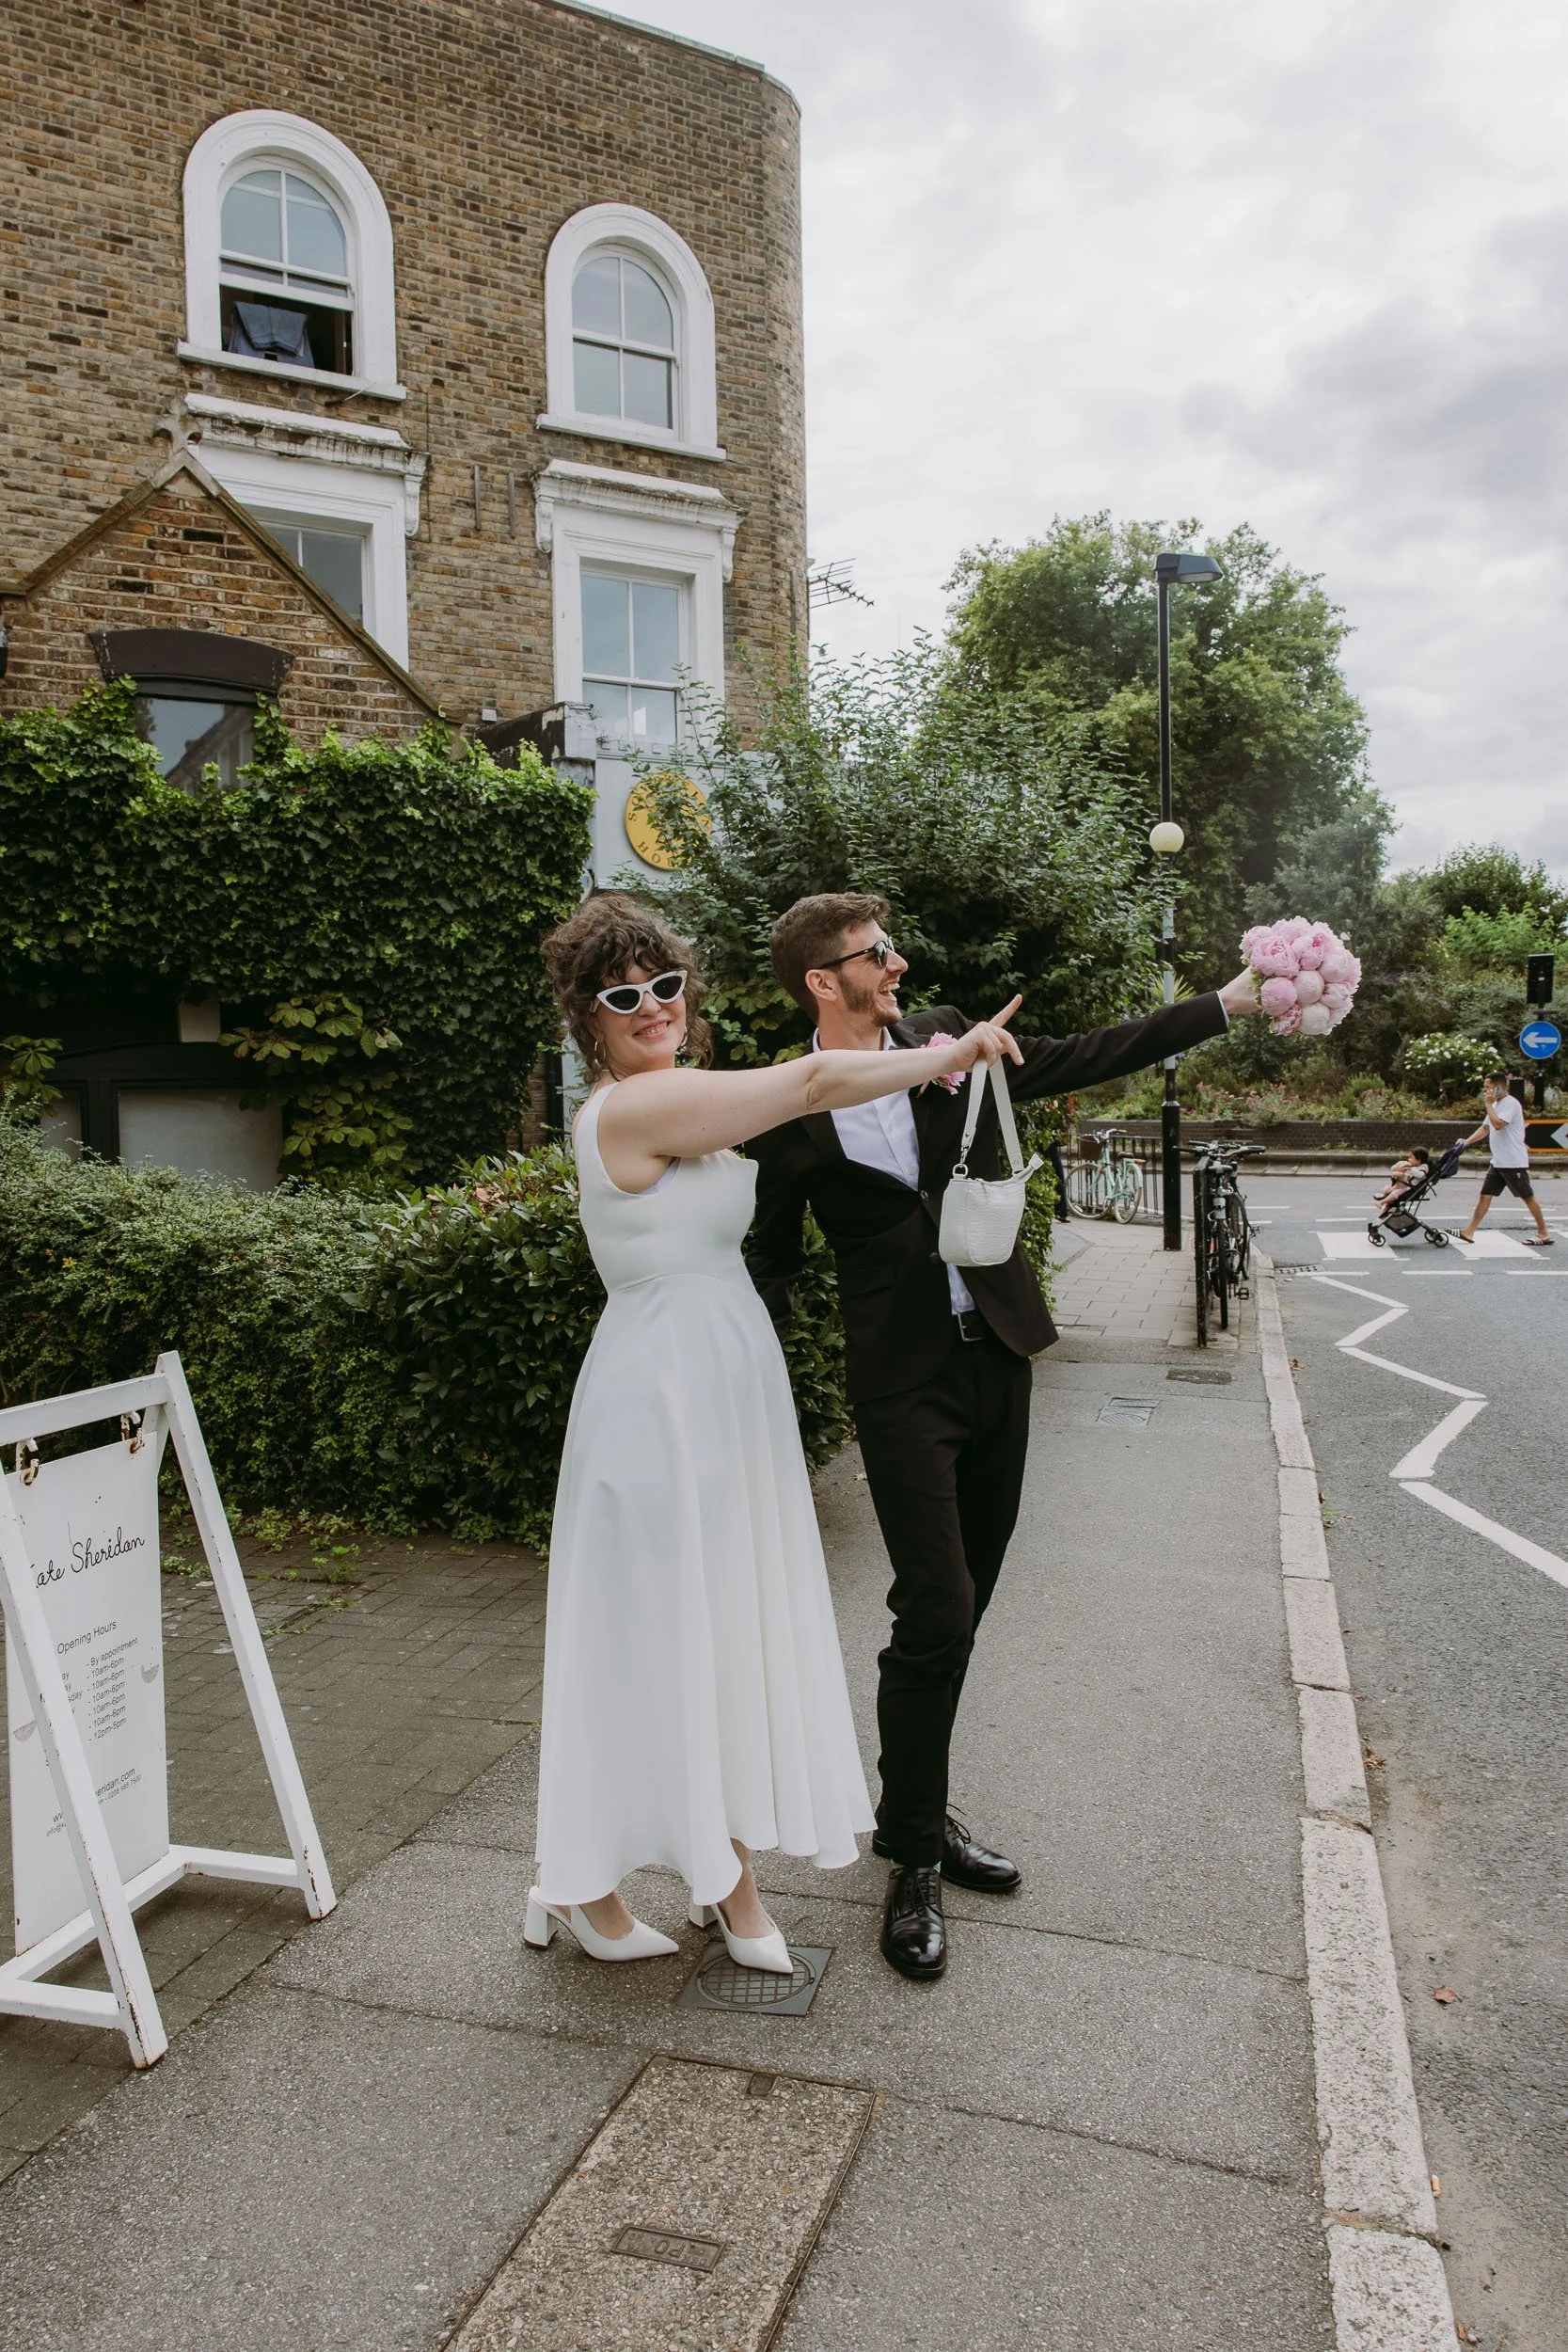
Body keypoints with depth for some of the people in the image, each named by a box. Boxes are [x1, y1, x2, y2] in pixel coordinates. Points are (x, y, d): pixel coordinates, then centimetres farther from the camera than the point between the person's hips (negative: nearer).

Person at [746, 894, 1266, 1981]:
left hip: (997, 1352, 5)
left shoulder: (945, 1038, 4)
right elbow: (774, 1260, 4)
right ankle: (913, 1857, 12)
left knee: (958, 1613, 13)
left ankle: (922, 1814, 31)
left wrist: (1229, 1002, 2)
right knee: (935, 1616, -8)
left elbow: (1087, 1056, 7)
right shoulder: (792, 1114, -5)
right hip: (905, 1380, -4)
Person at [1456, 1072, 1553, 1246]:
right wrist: (1466, 1142, 8)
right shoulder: (1496, 1105, 15)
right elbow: (1485, 1128, 21)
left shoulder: (1511, 1104, -15)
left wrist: (1488, 1103, -19)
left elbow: (1498, 1124, -28)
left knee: (1528, 1197, 1)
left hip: (1514, 1163, -9)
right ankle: (1469, 1232, 1)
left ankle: (1543, 1234, 11)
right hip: (1498, 1162, 9)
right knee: (1485, 1195, 4)